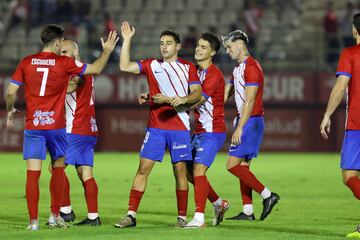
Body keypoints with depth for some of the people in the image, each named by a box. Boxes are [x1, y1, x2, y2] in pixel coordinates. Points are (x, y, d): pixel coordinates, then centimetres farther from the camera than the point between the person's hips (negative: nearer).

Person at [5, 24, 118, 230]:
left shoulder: (26, 62, 2)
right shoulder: (64, 63, -3)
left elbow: (11, 92, 1)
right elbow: (96, 69, 5)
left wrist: (10, 110, 19)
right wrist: (107, 51, 20)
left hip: (33, 125, 1)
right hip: (56, 125, -1)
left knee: (33, 172, -1)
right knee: (58, 167, 17)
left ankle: (34, 221, -4)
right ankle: (55, 216, 17)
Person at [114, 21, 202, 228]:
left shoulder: (188, 67, 6)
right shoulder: (151, 65, 9)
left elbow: (198, 94, 2)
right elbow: (125, 66, 0)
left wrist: (183, 100, -17)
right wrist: (127, 40, -2)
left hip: (180, 127, -1)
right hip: (155, 126, 1)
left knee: (180, 170, 0)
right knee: (143, 168, -4)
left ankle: (182, 217, 8)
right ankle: (131, 215, -3)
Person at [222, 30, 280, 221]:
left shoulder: (251, 67, -14)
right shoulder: (238, 68, 18)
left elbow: (249, 101, -20)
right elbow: (224, 95, 22)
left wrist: (239, 128, -23)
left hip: (251, 121, -10)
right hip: (243, 121, 10)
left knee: (233, 165, -11)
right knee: (242, 166, 8)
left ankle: (268, 195, -7)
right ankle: (247, 211, 9)